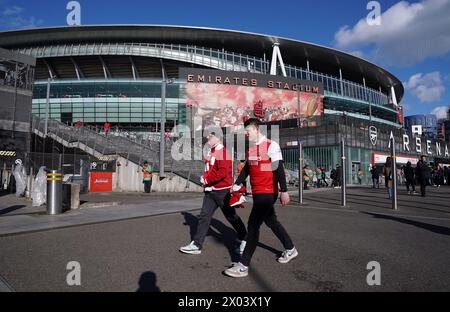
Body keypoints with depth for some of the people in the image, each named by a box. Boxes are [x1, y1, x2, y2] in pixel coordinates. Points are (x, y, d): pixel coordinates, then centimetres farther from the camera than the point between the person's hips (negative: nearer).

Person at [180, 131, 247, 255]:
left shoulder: (222, 152, -17)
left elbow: (223, 172, -25)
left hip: (222, 191, -8)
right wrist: (205, 178, 6)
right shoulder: (211, 152, 12)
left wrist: (207, 180, -17)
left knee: (231, 216, 6)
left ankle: (244, 239, 26)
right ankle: (196, 245, 10)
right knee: (204, 216, 5)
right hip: (210, 190, 8)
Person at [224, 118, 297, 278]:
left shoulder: (271, 145, -12)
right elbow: (247, 168, 21)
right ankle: (290, 249, 39)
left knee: (253, 224, -9)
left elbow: (279, 169, -17)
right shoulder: (250, 148, 12)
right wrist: (237, 184, 15)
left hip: (268, 193, -8)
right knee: (271, 221, 18)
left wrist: (284, 191, -21)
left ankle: (243, 266, -2)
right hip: (257, 192, 8)